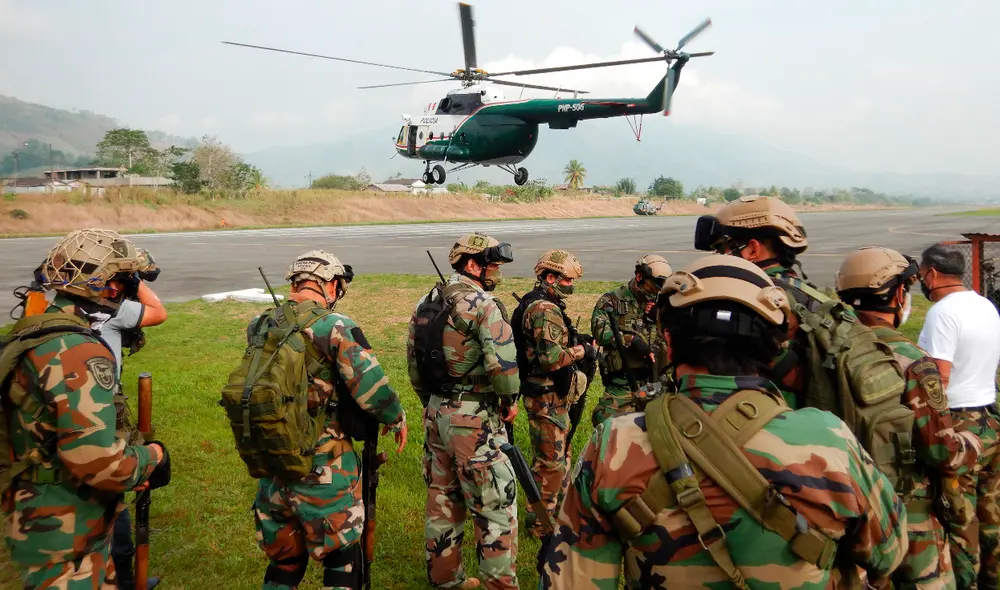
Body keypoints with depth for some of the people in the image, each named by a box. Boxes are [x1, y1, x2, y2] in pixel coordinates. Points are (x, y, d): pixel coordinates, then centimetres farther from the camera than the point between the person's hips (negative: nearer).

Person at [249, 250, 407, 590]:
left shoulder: (260, 327, 2)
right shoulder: (336, 328, -16)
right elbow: (374, 391, -18)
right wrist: (396, 419, 0)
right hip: (323, 471, -5)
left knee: (283, 560, 22)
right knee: (341, 561, 12)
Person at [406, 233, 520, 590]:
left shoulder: (425, 305, 9)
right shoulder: (482, 305, -15)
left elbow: (413, 362, 14)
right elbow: (502, 361, -26)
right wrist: (510, 400, -9)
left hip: (435, 413, 8)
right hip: (474, 419, -8)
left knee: (442, 500, 17)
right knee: (495, 504, 3)